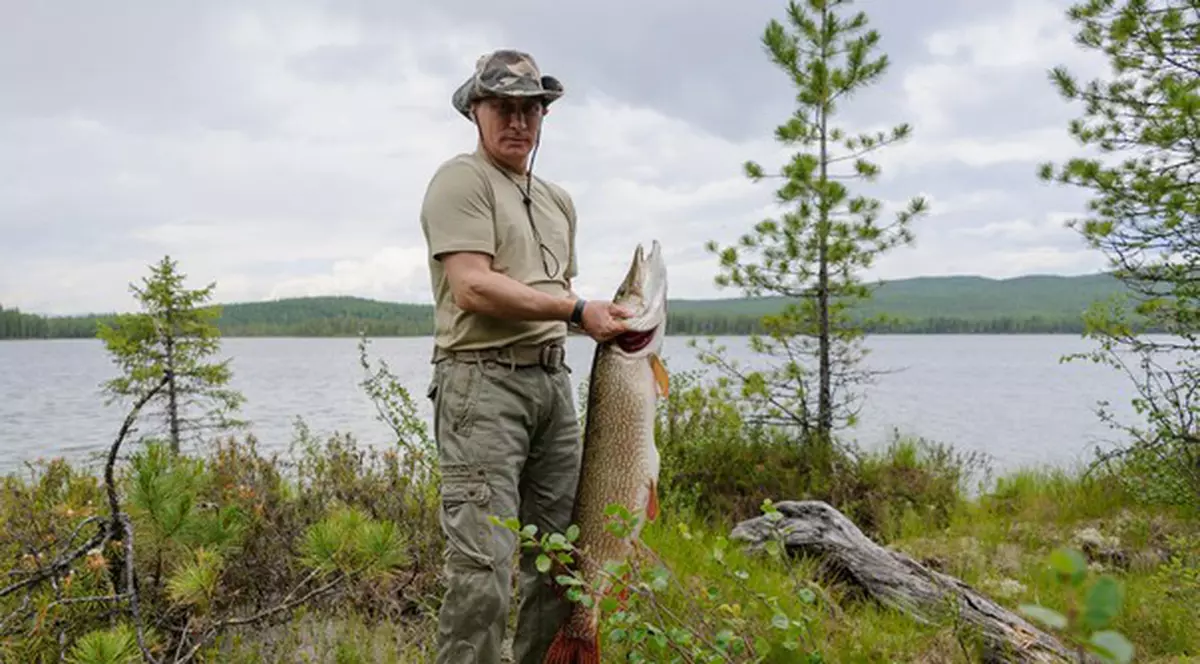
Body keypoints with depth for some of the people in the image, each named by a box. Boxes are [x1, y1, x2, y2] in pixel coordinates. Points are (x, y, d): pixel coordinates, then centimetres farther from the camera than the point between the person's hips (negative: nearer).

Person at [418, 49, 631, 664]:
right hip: (481, 381, -8)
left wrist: (609, 324, 8)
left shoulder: (558, 200, 22)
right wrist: (578, 309, -13)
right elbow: (473, 288, -15)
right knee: (483, 564, -12)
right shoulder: (462, 180, -3)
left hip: (553, 379, 8)